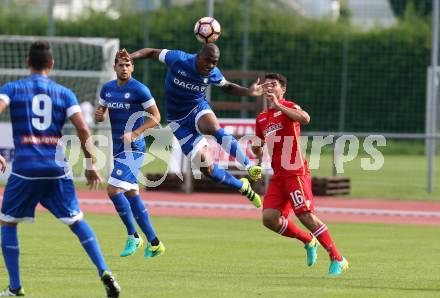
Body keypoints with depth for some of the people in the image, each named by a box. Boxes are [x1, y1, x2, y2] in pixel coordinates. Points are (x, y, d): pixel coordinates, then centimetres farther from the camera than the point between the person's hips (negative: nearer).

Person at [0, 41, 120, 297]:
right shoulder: (64, 93, 8)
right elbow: (83, 129, 0)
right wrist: (91, 165, 6)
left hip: (24, 168, -2)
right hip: (57, 169, 2)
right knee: (77, 221, 12)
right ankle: (104, 272, -4)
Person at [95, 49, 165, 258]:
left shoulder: (139, 90, -11)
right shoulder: (107, 88, 9)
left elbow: (156, 117, -8)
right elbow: (100, 113, 20)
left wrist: (134, 133, -19)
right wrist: (98, 115, -5)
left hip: (133, 149, -8)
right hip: (118, 150, 8)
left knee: (113, 190, -18)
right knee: (132, 196, 8)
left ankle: (133, 235, -4)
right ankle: (154, 243, 15)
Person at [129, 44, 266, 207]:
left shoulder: (213, 73, -11)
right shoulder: (177, 59, -20)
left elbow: (228, 87, 9)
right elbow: (152, 52, -5)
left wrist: (248, 91, -9)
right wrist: (131, 56, -21)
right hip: (179, 121, 0)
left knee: (213, 128, -40)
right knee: (207, 169, -10)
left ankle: (250, 166, -37)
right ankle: (243, 187, 11)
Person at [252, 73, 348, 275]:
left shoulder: (289, 107, -4)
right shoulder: (261, 118, 17)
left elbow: (305, 118, -29)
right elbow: (257, 145, 35)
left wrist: (278, 106, -27)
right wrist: (259, 156, 17)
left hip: (296, 173, -7)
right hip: (278, 176, 7)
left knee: (306, 216, -13)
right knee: (269, 218, -4)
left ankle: (337, 259, -5)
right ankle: (308, 240, 18)